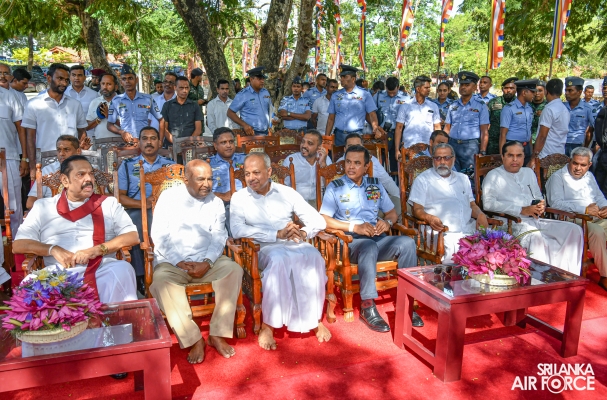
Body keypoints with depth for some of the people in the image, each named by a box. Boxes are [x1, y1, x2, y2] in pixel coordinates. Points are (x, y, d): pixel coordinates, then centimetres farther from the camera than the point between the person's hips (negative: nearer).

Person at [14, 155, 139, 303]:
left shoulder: (109, 203, 16)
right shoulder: (43, 206, 17)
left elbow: (132, 236, 5)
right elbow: (18, 245, 10)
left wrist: (97, 249, -10)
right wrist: (53, 249, -9)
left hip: (102, 269, 0)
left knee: (123, 269, -33)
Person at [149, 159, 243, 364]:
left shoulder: (215, 202, 6)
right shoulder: (168, 197, -1)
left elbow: (219, 237, 1)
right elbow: (159, 235, -7)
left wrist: (207, 263, -18)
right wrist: (179, 262, -18)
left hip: (206, 261, 2)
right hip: (172, 261, -2)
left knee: (233, 269, -25)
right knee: (161, 280, -33)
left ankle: (217, 334, -19)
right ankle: (193, 339, -25)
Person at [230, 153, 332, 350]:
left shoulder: (287, 192, 10)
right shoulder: (239, 197, 5)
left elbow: (318, 220, 6)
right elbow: (237, 230, -14)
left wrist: (304, 233, -18)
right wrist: (277, 234, -21)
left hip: (295, 244, 2)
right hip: (266, 248, -2)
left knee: (313, 257, -31)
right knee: (279, 260, -36)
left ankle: (315, 318, -15)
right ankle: (268, 325, -24)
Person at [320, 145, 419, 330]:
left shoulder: (375, 185, 18)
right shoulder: (335, 187, 6)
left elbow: (392, 212, 22)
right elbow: (324, 219, -5)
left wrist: (387, 222, -3)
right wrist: (355, 227, -15)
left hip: (378, 239, 4)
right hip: (350, 241, -4)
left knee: (407, 242, -24)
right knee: (369, 246, -38)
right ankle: (367, 307, -30)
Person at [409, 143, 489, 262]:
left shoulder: (463, 178, 27)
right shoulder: (423, 180, 11)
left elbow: (472, 205, 26)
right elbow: (417, 210, 3)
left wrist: (480, 214, 3)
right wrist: (429, 218, -19)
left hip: (470, 229, 5)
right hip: (443, 233, -4)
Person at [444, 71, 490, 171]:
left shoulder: (481, 106, 3)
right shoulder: (453, 106, 13)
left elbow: (484, 132, -1)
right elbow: (447, 129, 12)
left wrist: (482, 152, -9)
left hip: (471, 146, -3)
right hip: (452, 144, 3)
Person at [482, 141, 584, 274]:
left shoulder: (529, 172, 25)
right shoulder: (494, 176, 2)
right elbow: (488, 203, -12)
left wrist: (542, 205, 3)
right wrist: (522, 210, -16)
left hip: (536, 220, 7)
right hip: (512, 223, -7)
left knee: (574, 230, -9)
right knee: (535, 238, -36)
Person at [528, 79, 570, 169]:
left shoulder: (549, 109, -12)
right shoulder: (564, 109, 13)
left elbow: (542, 136, -15)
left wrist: (533, 158, -13)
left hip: (546, 157, -8)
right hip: (560, 155, 9)